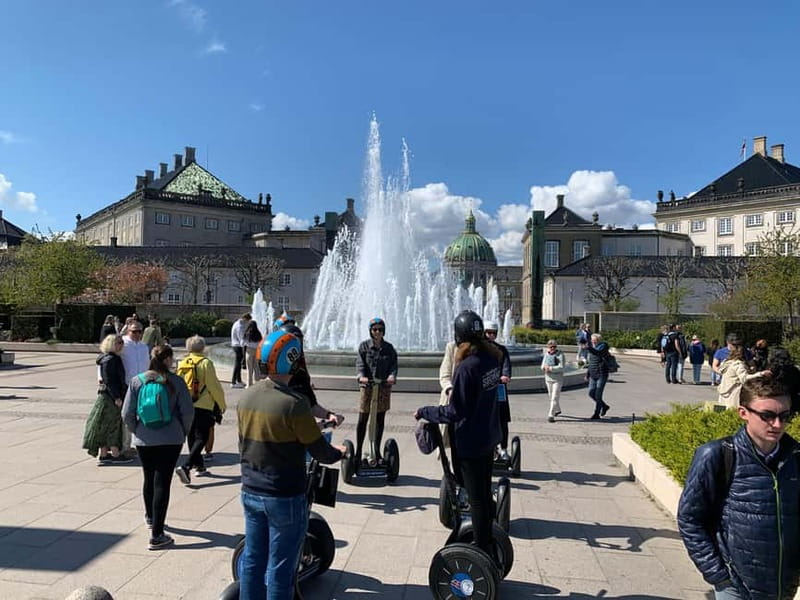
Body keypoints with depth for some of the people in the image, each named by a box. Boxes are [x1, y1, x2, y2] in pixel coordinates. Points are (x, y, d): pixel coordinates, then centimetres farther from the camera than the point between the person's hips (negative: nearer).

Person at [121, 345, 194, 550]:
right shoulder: (175, 382, -8)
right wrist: (183, 433, 7)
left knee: (149, 479, 23)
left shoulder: (137, 381, -2)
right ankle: (157, 536, -1)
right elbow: (188, 412, -9)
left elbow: (127, 414, -4)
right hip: (171, 440, -3)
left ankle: (150, 518, 46)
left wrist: (136, 431, 12)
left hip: (144, 440, 3)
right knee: (162, 483, 0)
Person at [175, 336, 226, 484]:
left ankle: (199, 466, 29)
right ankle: (186, 466, -16)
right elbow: (214, 386, -10)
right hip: (203, 406, -6)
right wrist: (222, 404, 1)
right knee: (201, 438, -1)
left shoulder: (182, 364, 6)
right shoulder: (205, 363, -10)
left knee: (192, 437, 18)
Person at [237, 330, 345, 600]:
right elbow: (320, 451, -15)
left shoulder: (246, 397, -1)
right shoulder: (293, 402, -22)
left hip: (250, 493, 6)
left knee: (252, 559, 17)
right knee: (280, 567, 8)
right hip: (285, 498, -6)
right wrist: (339, 452, 6)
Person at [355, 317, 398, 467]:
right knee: (363, 420, 2)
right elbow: (360, 363, -10)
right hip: (367, 386, -2)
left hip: (384, 387, 3)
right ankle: (358, 452, 14)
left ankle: (377, 452, 22)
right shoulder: (364, 346, 1)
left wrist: (392, 376, -22)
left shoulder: (389, 347, 8)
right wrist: (361, 376, -29)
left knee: (380, 420, 10)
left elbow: (394, 364, -1)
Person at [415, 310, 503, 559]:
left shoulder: (466, 367, -26)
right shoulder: (492, 358, -1)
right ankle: (487, 544, 41)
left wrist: (423, 412, -14)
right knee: (485, 494, 24)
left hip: (469, 442, -8)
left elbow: (455, 412, -24)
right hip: (488, 438, 8)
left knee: (477, 500, 5)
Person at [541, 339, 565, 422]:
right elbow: (542, 366, 8)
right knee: (551, 396, 19)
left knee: (554, 397, -10)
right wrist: (545, 367, -15)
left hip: (557, 379, -6)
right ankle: (558, 410, 41)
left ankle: (551, 415, -10)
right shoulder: (546, 354, 7)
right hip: (548, 378, 6)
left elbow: (561, 367, -20)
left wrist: (550, 368, -23)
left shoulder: (560, 355, -11)